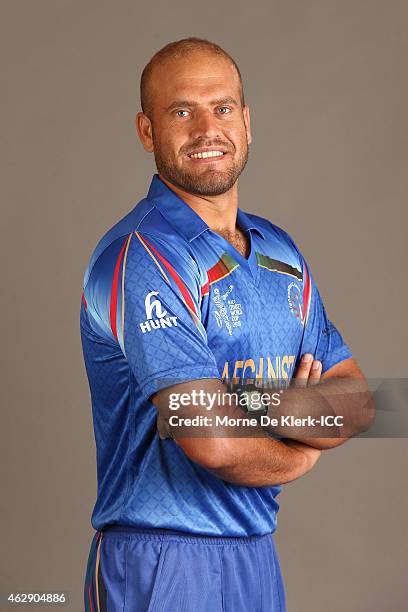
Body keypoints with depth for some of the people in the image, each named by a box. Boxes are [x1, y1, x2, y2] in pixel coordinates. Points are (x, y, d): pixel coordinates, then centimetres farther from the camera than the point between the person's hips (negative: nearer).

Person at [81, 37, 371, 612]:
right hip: (160, 563, -7)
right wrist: (301, 453, -5)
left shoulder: (280, 251, 10)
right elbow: (214, 443, -25)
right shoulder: (140, 257, -17)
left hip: (257, 556, 7)